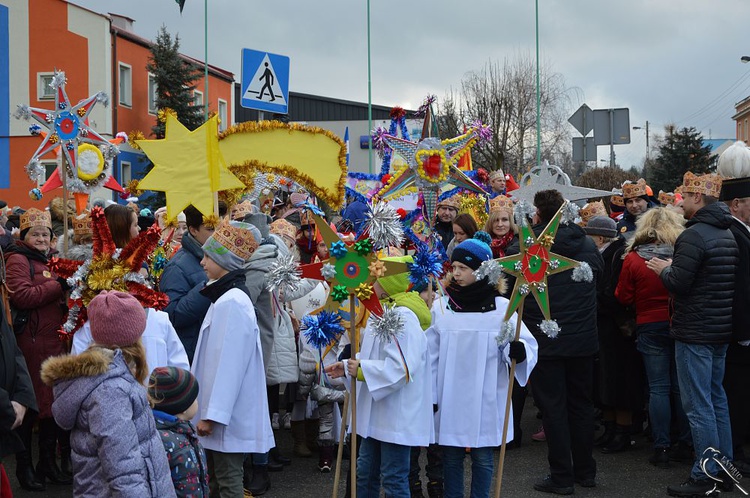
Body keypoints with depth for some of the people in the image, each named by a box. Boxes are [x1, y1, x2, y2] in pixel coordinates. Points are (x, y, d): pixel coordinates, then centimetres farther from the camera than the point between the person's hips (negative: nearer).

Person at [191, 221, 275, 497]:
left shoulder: (231, 302, -18)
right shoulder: (225, 297, 14)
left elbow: (228, 363, -22)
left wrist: (212, 414, -21)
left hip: (227, 414, -10)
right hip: (220, 410, 10)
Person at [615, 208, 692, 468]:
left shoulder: (633, 259, -8)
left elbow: (623, 297, -1)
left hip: (650, 327, -1)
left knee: (658, 388, 3)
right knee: (681, 387, 10)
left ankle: (662, 447, 3)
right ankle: (686, 445, 15)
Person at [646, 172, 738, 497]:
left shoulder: (694, 235, -18)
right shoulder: (727, 233, 12)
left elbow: (678, 284, -22)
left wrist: (664, 269, -3)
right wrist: (675, 268, 16)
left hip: (695, 332, -9)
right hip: (722, 330, 9)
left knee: (698, 405, -4)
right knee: (717, 399, 17)